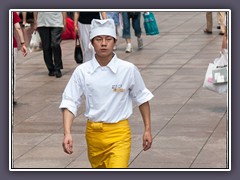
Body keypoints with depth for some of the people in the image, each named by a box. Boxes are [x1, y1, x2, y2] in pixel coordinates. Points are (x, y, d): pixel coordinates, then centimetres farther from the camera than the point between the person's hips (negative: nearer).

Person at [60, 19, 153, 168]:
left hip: (119, 133, -3)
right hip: (94, 133, 3)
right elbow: (69, 103, -6)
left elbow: (142, 99, 5)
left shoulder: (128, 69, -8)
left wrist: (147, 129, 7)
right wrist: (67, 133, -19)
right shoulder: (82, 71, -6)